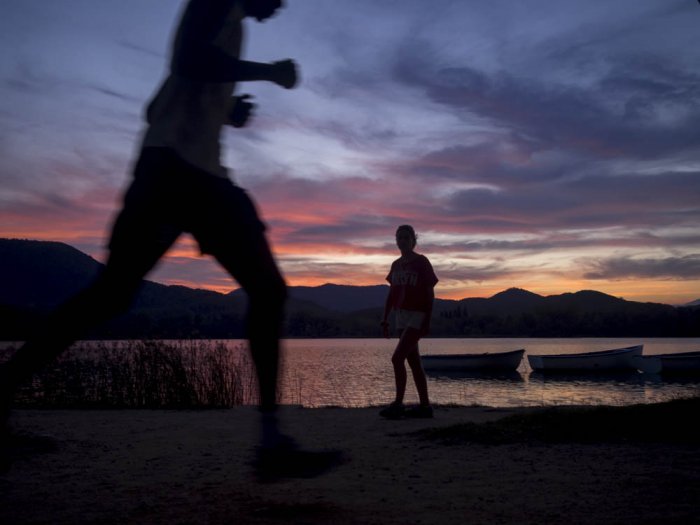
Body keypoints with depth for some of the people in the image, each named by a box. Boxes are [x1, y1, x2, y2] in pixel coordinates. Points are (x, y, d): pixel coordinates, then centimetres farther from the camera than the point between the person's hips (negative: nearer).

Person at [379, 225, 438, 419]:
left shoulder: (422, 262, -6)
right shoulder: (396, 265, 12)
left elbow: (430, 294, -8)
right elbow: (391, 294, 16)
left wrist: (427, 321, -14)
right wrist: (385, 319, 11)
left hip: (417, 316, -7)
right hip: (401, 316, 7)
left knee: (397, 358, -16)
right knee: (413, 361, 8)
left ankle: (398, 404, -11)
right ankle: (425, 405, 14)